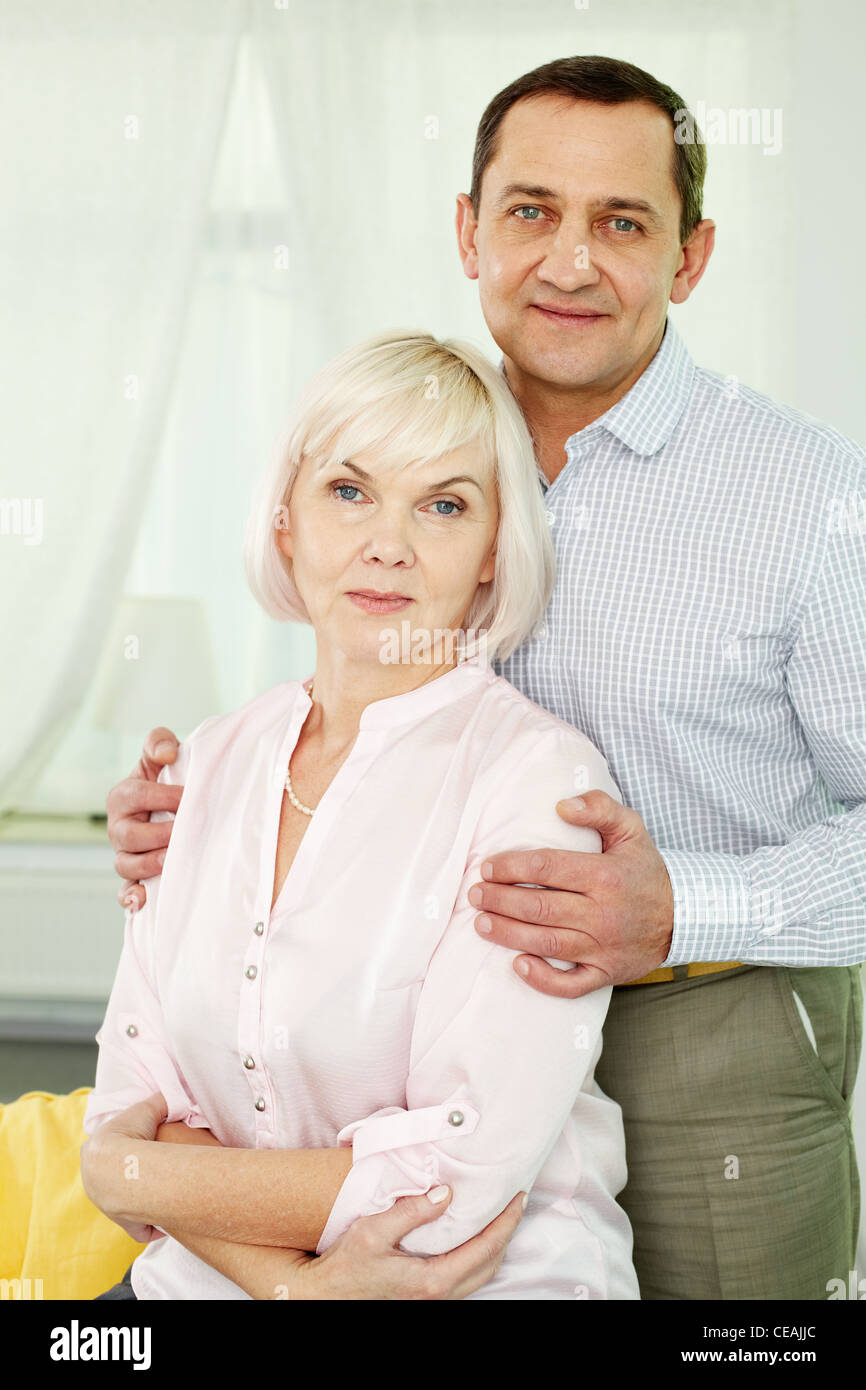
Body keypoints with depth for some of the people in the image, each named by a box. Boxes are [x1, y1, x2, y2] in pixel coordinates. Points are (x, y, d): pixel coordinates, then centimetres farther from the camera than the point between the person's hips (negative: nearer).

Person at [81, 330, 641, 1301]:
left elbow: (456, 1181, -16)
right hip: (206, 1281, 5)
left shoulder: (536, 776, -12)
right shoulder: (208, 765, 6)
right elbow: (134, 1097, 3)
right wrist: (290, 1277, -15)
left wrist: (126, 1175, -7)